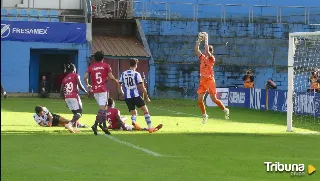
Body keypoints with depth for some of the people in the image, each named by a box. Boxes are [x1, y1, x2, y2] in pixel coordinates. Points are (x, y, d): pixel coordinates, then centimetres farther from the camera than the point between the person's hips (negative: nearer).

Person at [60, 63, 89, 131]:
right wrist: (85, 91, 8)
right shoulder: (76, 75, 1)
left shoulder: (65, 78, 16)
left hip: (67, 98, 6)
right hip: (74, 97, -6)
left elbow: (61, 91, 14)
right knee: (79, 113, -5)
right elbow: (80, 85, -10)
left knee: (75, 113, 17)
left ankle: (75, 127, 5)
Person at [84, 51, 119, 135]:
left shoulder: (91, 67, 9)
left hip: (95, 90, 5)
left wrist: (88, 85, 21)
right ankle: (95, 125, -23)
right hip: (103, 90, -5)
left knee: (103, 107, 15)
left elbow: (85, 77, 4)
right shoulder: (106, 66, 0)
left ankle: (104, 126, 15)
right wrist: (116, 80, 16)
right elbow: (110, 77, -5)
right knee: (102, 107, -8)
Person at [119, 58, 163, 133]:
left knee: (133, 113, 15)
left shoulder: (123, 74, 9)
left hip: (127, 97, 5)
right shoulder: (136, 74, -5)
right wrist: (146, 97, 2)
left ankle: (134, 121, -19)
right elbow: (142, 87, -6)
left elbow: (120, 86, 16)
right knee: (145, 110, 1)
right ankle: (150, 127, -8)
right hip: (136, 96, -5)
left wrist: (122, 93, 35)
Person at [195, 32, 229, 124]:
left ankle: (225, 110, 17)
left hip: (210, 80, -6)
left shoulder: (212, 58, -7)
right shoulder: (202, 58, 10)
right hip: (202, 80, 6)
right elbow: (196, 49, 6)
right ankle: (204, 115, 13)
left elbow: (207, 51, -23)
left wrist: (206, 40, -17)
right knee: (200, 99, -2)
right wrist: (199, 39, -1)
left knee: (214, 99, -3)